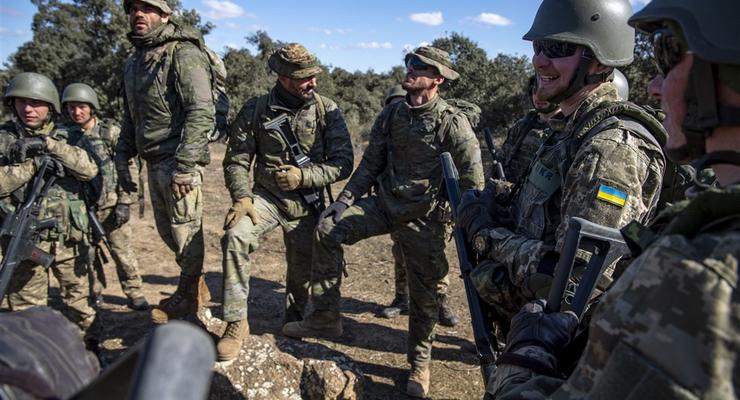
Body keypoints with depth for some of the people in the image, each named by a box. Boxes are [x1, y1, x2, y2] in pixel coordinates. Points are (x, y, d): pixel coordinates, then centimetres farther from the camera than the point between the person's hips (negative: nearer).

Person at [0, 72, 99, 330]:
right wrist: (30, 164, -15)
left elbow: (89, 169, -13)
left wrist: (49, 145, -19)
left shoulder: (70, 139, 6)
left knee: (80, 306, 16)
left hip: (70, 241, 1)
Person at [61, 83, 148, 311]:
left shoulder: (111, 132, -5)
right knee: (85, 253, 11)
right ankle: (94, 293, 28)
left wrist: (125, 203, -11)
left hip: (110, 205, -3)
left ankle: (134, 293, 12)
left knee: (122, 250, 2)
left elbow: (129, 168, -6)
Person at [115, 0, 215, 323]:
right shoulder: (133, 63, 17)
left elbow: (202, 113, -19)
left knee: (185, 230, 1)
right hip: (153, 162, 9)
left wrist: (184, 165, -24)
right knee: (166, 229, 16)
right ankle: (196, 286, 32)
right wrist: (122, 157, 17)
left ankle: (188, 296, 18)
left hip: (177, 161, -9)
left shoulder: (184, 54, -10)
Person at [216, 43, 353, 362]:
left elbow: (343, 164, -7)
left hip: (307, 202, 1)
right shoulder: (256, 110, -3)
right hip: (266, 196, 0)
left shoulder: (327, 110, -4)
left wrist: (303, 176, -19)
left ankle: (294, 320, 42)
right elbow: (236, 159, 0)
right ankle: (236, 323, -14)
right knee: (236, 236, -27)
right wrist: (241, 197, -15)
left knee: (302, 270, 9)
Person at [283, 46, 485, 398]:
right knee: (327, 227, -10)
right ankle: (325, 316, 2)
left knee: (423, 292, 4)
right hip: (384, 204, 5)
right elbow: (370, 163, 9)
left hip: (425, 218, -5)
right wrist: (346, 199, 1)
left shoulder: (453, 122, -13)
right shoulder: (391, 115, 5)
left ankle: (420, 363, 29)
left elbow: (473, 181, -11)